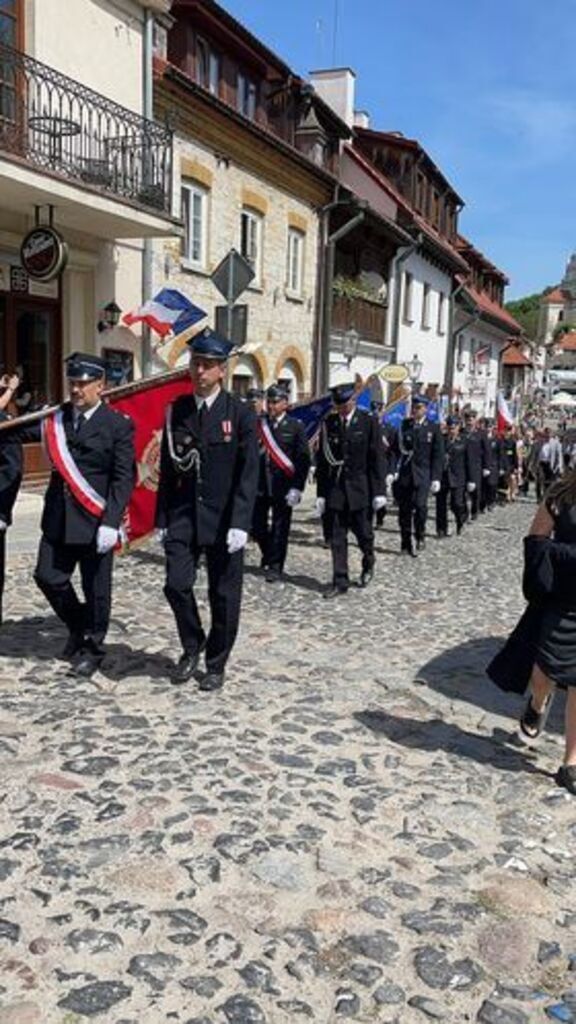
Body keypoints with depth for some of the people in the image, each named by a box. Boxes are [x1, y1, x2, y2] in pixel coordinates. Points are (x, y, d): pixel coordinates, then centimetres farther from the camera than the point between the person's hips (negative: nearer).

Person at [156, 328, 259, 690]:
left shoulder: (241, 414, -5)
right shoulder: (176, 411, 6)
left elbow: (249, 474, -9)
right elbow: (167, 468, 9)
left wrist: (240, 524, -16)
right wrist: (162, 518, 5)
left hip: (223, 519, -2)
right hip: (183, 515, 3)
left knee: (224, 596, 5)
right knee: (177, 585, -6)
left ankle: (216, 664, 23)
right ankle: (192, 646, 20)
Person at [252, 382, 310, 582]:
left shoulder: (295, 427, -1)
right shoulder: (257, 424, 6)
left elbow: (304, 459, -4)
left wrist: (297, 488, -11)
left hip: (283, 488, -3)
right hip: (260, 485, 3)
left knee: (280, 528, 2)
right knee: (257, 526, 9)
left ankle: (276, 567, 14)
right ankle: (269, 555, 34)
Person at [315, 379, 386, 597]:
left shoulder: (369, 422, -4)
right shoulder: (328, 423, 3)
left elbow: (378, 458, -4)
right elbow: (322, 458, 5)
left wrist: (379, 491, -8)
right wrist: (321, 492, 1)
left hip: (360, 489, -2)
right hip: (335, 489, 2)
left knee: (363, 533, 9)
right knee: (336, 538, 3)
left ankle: (368, 564, 39)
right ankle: (340, 581, 11)